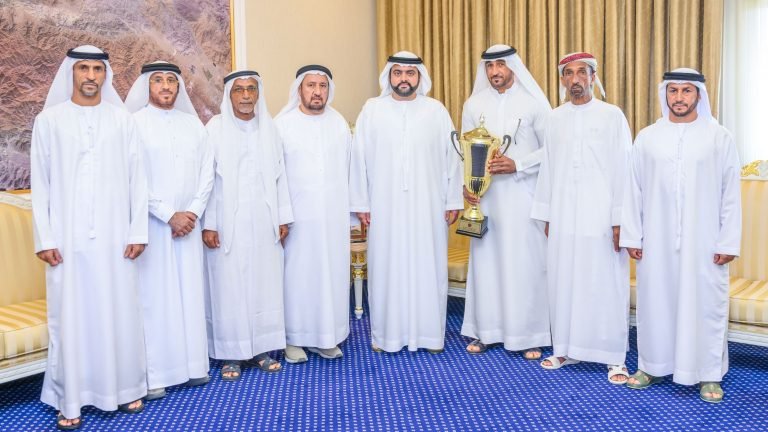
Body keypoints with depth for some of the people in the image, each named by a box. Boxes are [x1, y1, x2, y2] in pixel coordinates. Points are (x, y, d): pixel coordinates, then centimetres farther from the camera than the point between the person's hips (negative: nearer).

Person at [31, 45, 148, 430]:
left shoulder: (122, 119, 5)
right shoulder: (49, 120, 4)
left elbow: (136, 179, 3)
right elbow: (40, 184, 2)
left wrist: (138, 231, -2)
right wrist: (44, 238, -4)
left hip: (114, 235, 1)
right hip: (67, 236, 0)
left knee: (119, 312, 6)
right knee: (70, 315, 4)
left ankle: (124, 387, 20)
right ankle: (71, 399, 14)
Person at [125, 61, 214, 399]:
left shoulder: (193, 124, 11)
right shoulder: (134, 123, -2)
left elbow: (207, 172, 8)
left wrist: (193, 212, -4)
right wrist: (169, 215, -12)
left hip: (188, 223, 4)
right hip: (151, 223, -4)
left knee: (190, 292, 7)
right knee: (154, 295, -2)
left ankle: (192, 364, 16)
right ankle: (154, 375, 5)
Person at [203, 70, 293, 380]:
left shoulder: (269, 127, 7)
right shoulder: (216, 128, -2)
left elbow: (279, 174, 8)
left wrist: (283, 217, 6)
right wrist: (208, 224, -8)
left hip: (264, 222, 3)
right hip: (228, 223, -3)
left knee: (265, 283, 6)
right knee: (229, 287, 2)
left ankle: (262, 349, 19)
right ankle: (231, 354, 13)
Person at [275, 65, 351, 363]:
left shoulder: (339, 123, 8)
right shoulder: (283, 124, -3)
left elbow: (349, 167, 9)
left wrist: (354, 207, 6)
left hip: (334, 215, 3)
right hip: (297, 216, -3)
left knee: (332, 273, 7)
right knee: (297, 275, 3)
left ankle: (327, 336, 19)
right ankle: (295, 337, 16)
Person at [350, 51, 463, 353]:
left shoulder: (437, 110, 5)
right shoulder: (372, 110, 3)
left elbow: (451, 157, 5)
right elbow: (359, 158, 2)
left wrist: (453, 201, 1)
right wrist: (360, 203, -2)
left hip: (428, 206, 1)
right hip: (385, 206, 0)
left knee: (428, 267, 5)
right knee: (386, 268, 5)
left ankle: (430, 333, 18)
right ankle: (386, 333, 18)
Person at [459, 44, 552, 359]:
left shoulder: (534, 103, -2)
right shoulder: (474, 104, 7)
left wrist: (517, 165, -14)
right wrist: (466, 184, -5)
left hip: (522, 195, -3)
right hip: (486, 195, 3)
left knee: (525, 263, -1)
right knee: (486, 261, 6)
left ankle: (530, 335, 11)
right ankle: (486, 330, 18)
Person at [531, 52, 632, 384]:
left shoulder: (612, 116, 0)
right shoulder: (554, 118, 10)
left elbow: (623, 169, -3)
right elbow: (547, 169, 11)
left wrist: (620, 219, -7)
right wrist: (546, 216, 9)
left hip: (601, 216, -3)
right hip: (563, 216, 3)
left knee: (606, 287, 1)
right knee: (564, 284, 7)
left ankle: (615, 357, 12)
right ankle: (567, 348, 21)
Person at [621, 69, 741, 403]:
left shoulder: (719, 137, 1)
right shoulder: (647, 137, 4)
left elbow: (731, 194, 0)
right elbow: (634, 190, 5)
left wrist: (728, 242, -4)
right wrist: (632, 236, 1)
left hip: (704, 241, -1)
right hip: (656, 240, 2)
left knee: (705, 304, 4)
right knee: (655, 301, 9)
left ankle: (708, 374, 18)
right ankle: (651, 365, 23)